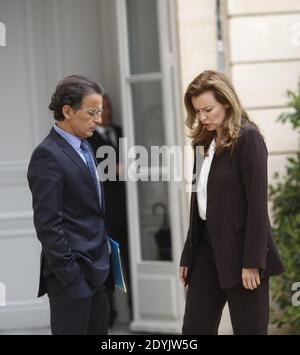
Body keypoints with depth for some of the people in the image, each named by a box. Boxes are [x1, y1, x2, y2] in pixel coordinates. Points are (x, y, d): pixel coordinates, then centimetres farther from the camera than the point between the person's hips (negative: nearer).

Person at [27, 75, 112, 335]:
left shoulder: (84, 147, 13)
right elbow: (47, 224, -18)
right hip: (73, 274, -9)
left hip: (97, 270, 9)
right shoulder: (48, 155, -15)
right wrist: (70, 275, -19)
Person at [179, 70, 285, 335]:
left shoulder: (248, 138, -9)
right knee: (194, 329, 6)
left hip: (240, 250, -7)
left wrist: (252, 261, -18)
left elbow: (257, 202, -14)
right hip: (207, 246, 7)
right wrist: (188, 256, 13)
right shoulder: (204, 142, 12)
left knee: (249, 329, 0)